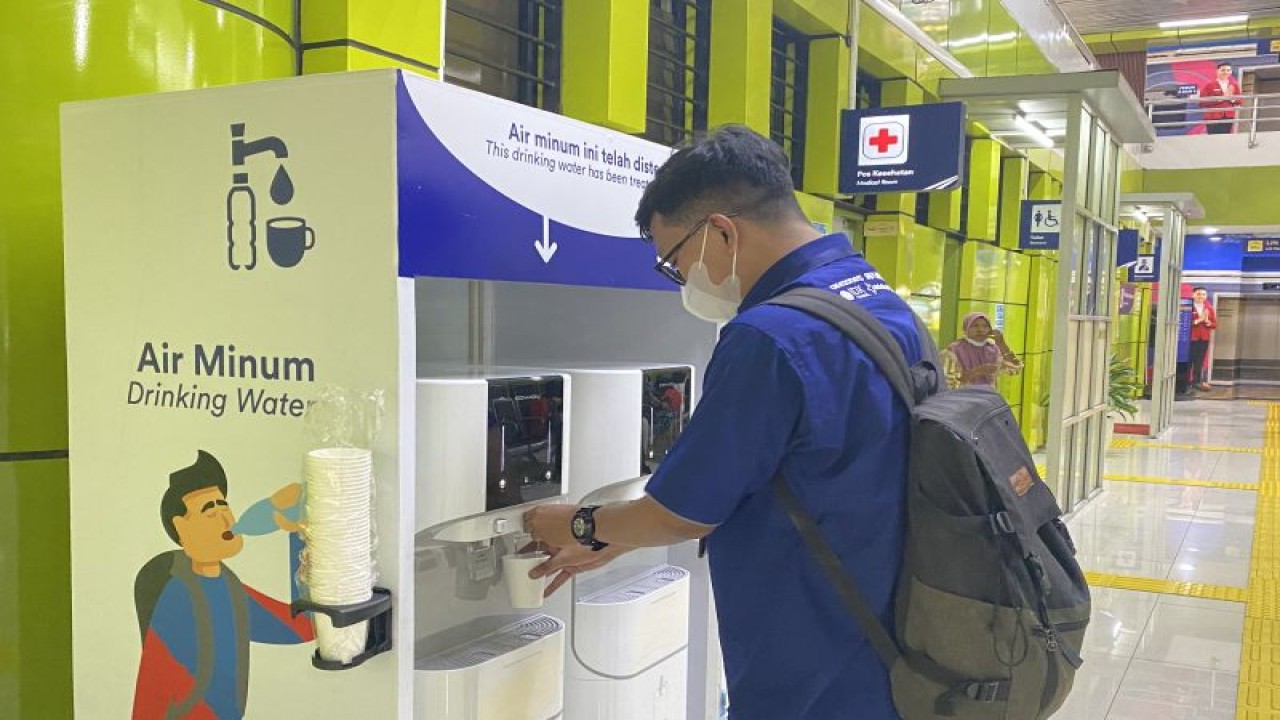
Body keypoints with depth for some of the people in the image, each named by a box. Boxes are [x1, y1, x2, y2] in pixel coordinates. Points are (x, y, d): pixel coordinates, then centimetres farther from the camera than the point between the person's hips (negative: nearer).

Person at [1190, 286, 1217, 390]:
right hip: (1191, 338, -5)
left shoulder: (1209, 308, 11)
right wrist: (1197, 321, -19)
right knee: (1189, 361, -3)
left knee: (1200, 362, 7)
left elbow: (1215, 324, 10)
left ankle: (1197, 381, 13)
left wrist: (1207, 321, -9)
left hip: (1204, 338, 5)